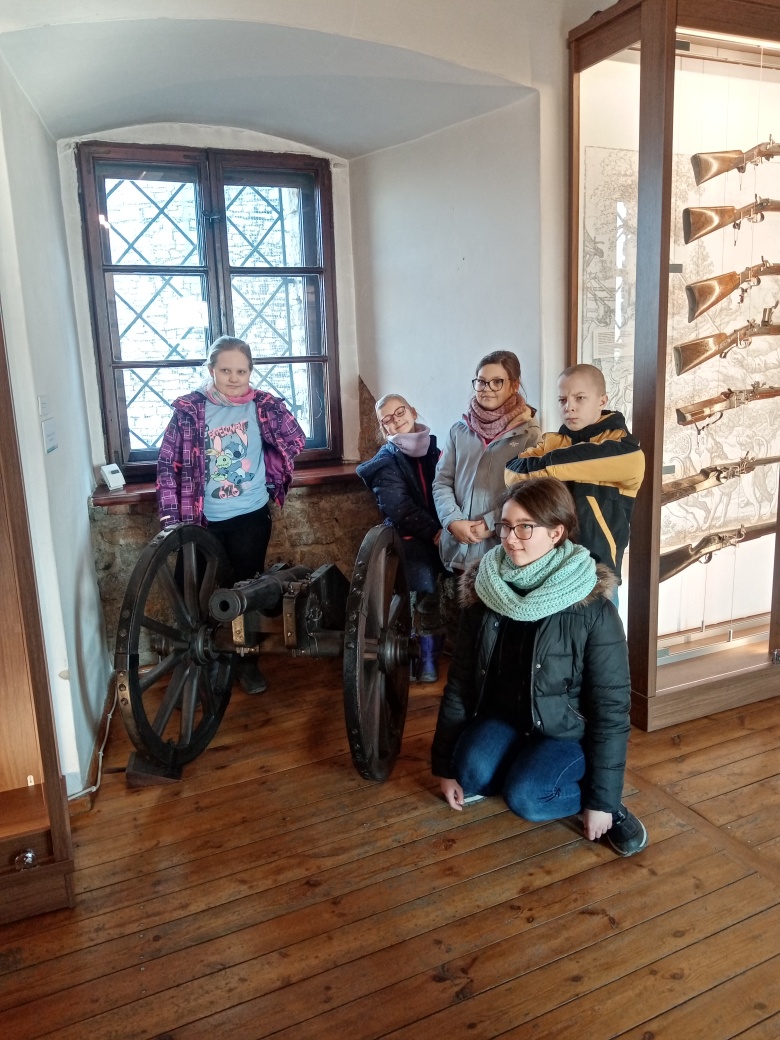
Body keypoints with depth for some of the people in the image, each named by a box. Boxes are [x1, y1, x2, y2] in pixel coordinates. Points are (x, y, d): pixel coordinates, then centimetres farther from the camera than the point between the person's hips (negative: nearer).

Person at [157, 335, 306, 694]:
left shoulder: (262, 405, -5)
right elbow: (169, 463, -7)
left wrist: (268, 475, 0)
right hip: (205, 520, 0)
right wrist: (171, 517, -13)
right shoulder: (190, 409, -8)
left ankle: (247, 661, 30)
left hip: (251, 515, 1)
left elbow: (295, 441, 5)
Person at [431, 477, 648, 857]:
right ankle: (520, 765, 8)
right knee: (472, 775, -24)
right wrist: (446, 765, 0)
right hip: (501, 715, 3)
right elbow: (460, 680, -3)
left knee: (525, 798, -27)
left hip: (567, 729, -3)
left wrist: (603, 799, -12)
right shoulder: (484, 591, -9)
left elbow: (611, 705, -14)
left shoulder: (592, 608, -20)